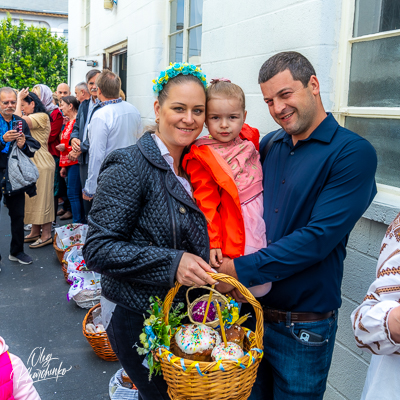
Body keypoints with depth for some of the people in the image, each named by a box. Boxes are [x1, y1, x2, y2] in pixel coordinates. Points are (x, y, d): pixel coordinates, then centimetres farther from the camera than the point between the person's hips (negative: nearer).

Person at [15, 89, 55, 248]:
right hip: (31, 163, 10)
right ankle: (35, 232, 21)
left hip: (41, 164, -10)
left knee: (42, 198, -5)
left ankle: (46, 235, 2)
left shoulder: (41, 117, -12)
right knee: (34, 198, 13)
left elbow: (18, 120, -23)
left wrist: (19, 98, -12)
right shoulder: (32, 119, 21)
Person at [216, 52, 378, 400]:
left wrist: (242, 270, -20)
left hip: (304, 328, -5)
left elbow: (319, 238, -21)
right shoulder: (269, 145, 5)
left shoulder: (353, 153, -13)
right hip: (249, 308, 5)